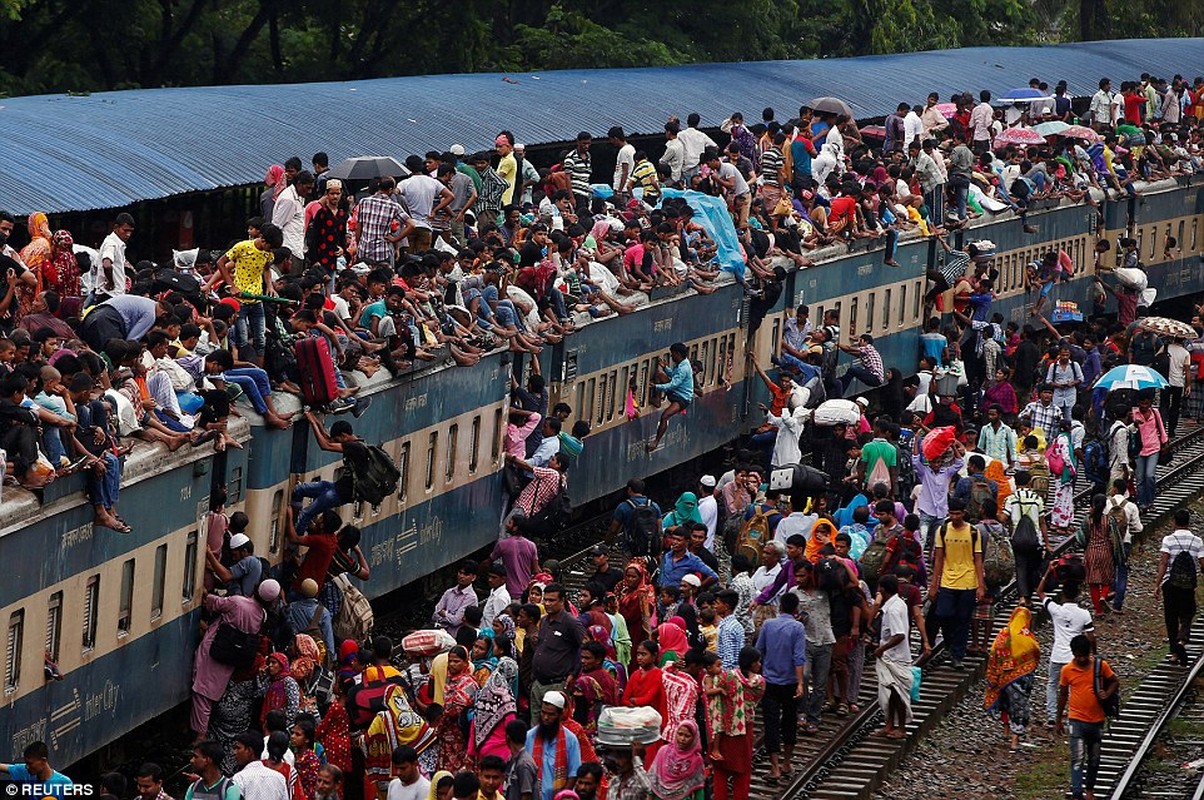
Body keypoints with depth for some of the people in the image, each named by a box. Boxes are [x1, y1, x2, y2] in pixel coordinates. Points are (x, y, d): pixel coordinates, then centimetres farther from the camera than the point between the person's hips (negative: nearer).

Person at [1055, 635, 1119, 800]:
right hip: (1077, 721, -2)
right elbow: (1063, 695, 7)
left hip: (1097, 720, 2)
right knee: (1078, 759, -12)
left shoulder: (1101, 666, -5)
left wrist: (1107, 694, -12)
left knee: (1094, 759, 15)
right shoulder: (1067, 670, -4)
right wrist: (1059, 722, 12)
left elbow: (1115, 682, 10)